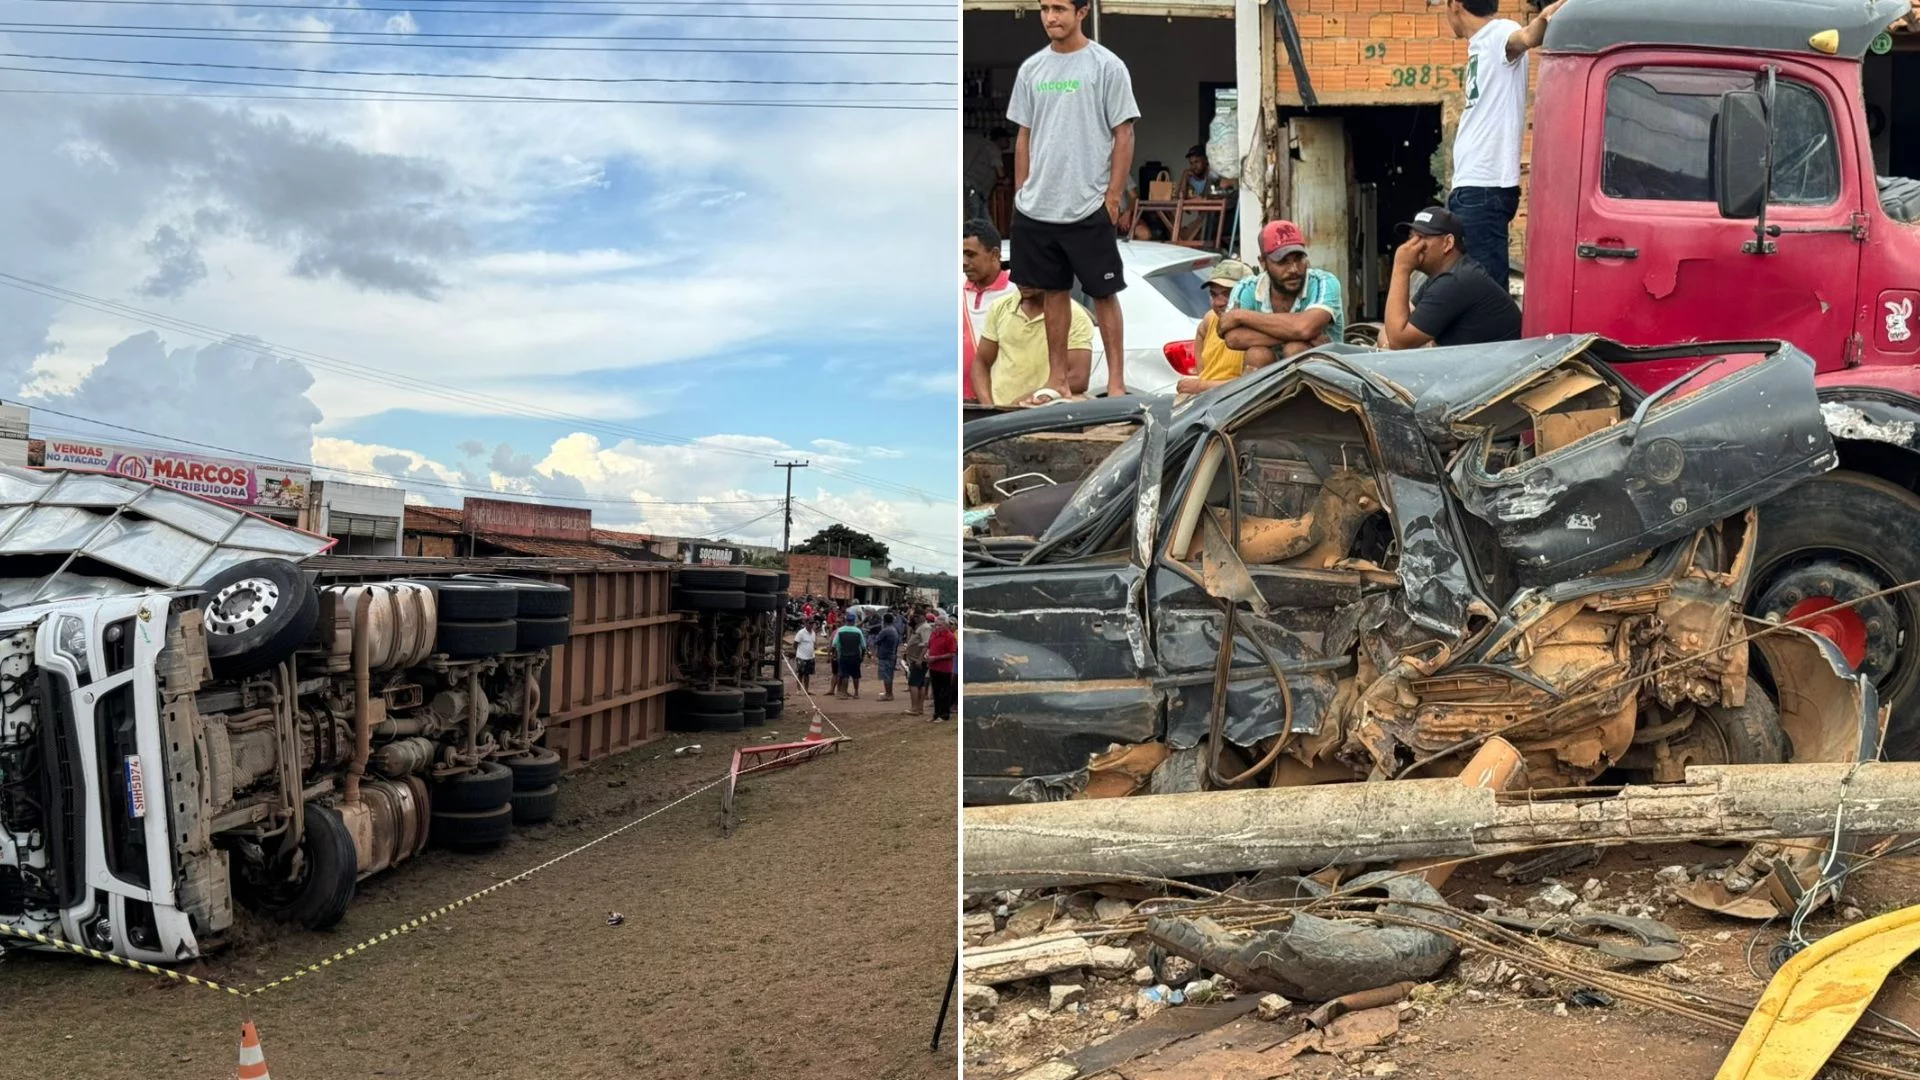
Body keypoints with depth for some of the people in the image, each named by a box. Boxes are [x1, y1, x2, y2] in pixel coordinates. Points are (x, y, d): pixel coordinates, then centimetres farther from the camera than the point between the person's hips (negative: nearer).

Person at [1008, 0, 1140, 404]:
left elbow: (1124, 135, -5)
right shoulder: (1031, 69, 9)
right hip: (1037, 207, 5)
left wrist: (1113, 196, -9)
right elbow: (1024, 135, 14)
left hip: (1089, 206, -4)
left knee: (1103, 293, 2)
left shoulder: (1107, 66, -4)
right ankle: (1058, 377, 20)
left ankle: (1116, 381, 8)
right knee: (1053, 290, 11)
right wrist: (1020, 193, 9)